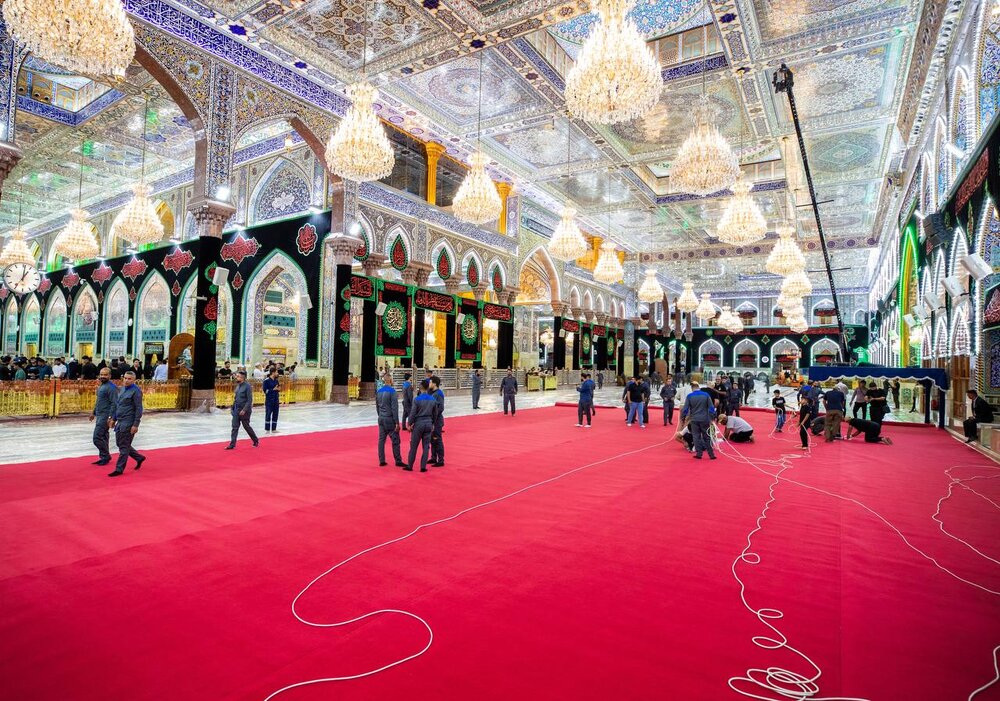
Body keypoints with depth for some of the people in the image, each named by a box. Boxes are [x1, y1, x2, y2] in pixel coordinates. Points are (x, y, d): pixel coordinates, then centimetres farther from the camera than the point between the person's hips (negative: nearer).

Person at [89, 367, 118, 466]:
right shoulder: (101, 386, 15)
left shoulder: (111, 387, -15)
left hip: (105, 416, -10)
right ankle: (104, 457, 21)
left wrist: (110, 417, -25)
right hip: (99, 415, 10)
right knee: (103, 437, 14)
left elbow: (114, 403, -21)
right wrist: (94, 412, 27)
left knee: (97, 437, -9)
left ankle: (106, 456, 3)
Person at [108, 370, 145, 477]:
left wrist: (135, 425, -18)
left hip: (128, 423, -9)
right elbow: (116, 405, 21)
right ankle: (139, 457, 29)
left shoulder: (136, 391, -13)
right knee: (120, 443, 15)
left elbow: (139, 409, -15)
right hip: (120, 421, 9)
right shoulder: (122, 389, 12)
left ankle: (119, 469, 7)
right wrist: (113, 419, 17)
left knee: (124, 446, -2)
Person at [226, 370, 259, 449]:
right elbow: (235, 398, 16)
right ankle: (232, 444, 6)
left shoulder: (247, 386, -15)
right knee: (235, 427, 3)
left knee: (247, 427, 6)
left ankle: (256, 441, 23)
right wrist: (233, 407, 10)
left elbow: (250, 400, -18)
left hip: (244, 411, -7)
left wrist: (244, 410, -22)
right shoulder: (238, 385, 8)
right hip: (236, 410, 7)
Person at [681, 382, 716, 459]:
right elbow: (711, 407, 0)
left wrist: (682, 418, 6)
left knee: (696, 437, 7)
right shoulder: (706, 395, 1)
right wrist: (711, 418, 7)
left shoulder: (689, 396, -4)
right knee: (707, 437, 9)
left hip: (694, 419, -1)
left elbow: (685, 408, -5)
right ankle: (711, 454, 11)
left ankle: (699, 453, 7)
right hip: (704, 419, 1)